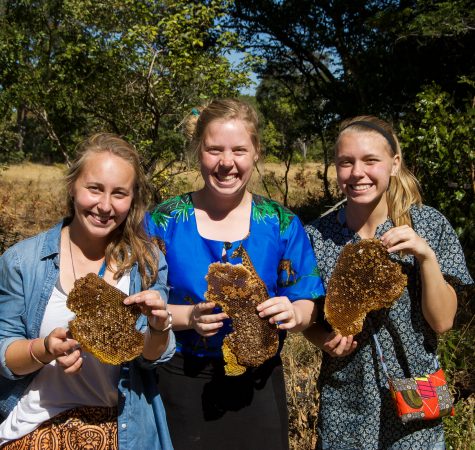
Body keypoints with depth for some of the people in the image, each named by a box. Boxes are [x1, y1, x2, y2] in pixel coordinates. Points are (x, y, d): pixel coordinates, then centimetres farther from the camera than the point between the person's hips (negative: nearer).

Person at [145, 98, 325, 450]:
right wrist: (188, 316, -23)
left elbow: (308, 306, 0)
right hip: (181, 385, -1)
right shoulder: (164, 221, -6)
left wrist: (292, 314, -22)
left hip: (258, 385, 1)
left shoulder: (283, 224, -3)